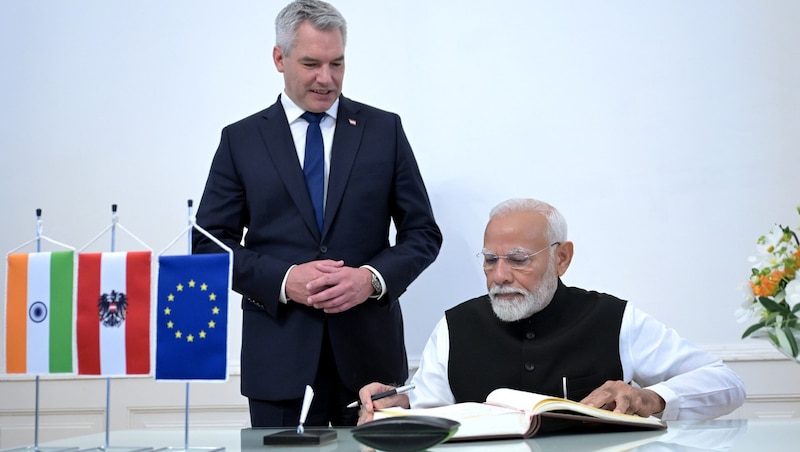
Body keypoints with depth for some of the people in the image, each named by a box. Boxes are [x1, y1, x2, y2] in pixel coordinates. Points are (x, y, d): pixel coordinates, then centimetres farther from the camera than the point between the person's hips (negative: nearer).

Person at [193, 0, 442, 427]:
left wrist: (372, 278, -12)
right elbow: (208, 244, 2)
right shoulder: (240, 140, 5)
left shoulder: (384, 130, 6)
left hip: (369, 349, 1)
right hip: (279, 355, 0)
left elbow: (423, 233, 7)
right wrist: (284, 280, -13)